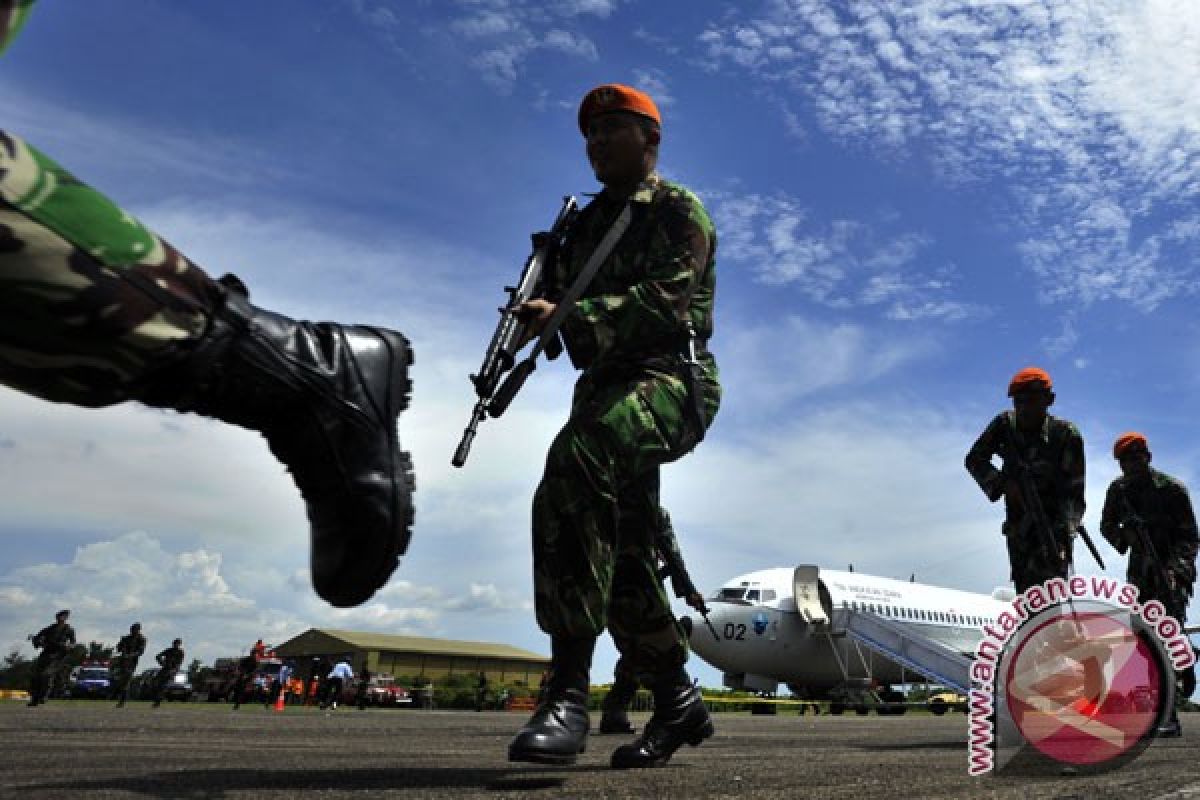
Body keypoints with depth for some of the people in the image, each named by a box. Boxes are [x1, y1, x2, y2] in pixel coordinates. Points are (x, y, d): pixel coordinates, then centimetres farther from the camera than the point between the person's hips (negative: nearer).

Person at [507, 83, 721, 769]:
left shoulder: (678, 211, 2)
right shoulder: (588, 223, 25)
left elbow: (662, 301, -15)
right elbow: (563, 300, 22)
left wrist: (567, 316, -26)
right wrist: (539, 304, -3)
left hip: (670, 377, -8)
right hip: (606, 386, 9)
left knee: (574, 467, -36)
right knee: (620, 557, 6)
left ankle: (569, 692, -37)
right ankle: (679, 703, 21)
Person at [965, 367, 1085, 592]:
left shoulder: (1066, 434, -13)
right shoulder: (1005, 425, -4)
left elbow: (1073, 493, -17)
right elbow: (974, 460, 4)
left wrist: (1064, 533, -30)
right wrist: (1001, 483, -14)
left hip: (1055, 524, -4)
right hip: (1018, 525, 4)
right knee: (1024, 589, 4)